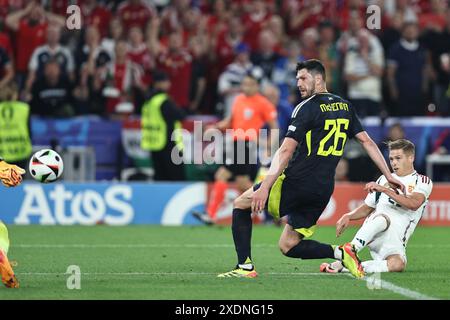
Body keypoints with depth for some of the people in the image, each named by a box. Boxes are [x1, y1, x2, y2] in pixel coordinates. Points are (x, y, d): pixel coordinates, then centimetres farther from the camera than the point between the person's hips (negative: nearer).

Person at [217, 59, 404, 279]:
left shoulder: (307, 108, -9)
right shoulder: (345, 107, 12)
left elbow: (286, 152, -16)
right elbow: (367, 141, 14)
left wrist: (265, 187, -21)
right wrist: (388, 176, 19)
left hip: (296, 183, -7)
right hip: (323, 191, 7)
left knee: (240, 204, 11)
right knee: (288, 246, 15)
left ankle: (245, 266, 1)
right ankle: (340, 253, -4)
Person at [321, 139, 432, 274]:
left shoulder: (423, 182, 8)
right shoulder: (384, 179, 22)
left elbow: (414, 204, -14)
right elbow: (367, 208, 28)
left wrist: (384, 189, -19)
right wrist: (348, 216, 7)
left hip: (395, 241, -2)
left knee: (397, 264, -35)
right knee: (383, 217, -35)